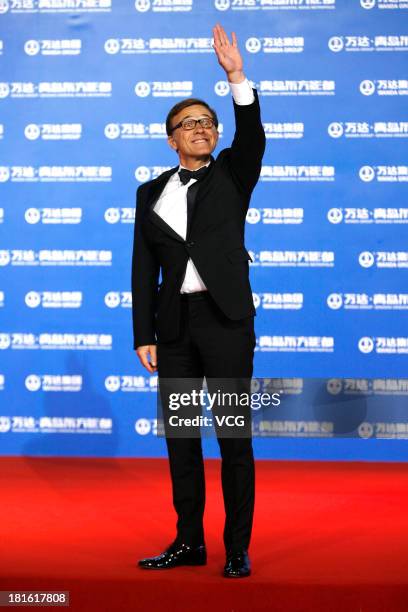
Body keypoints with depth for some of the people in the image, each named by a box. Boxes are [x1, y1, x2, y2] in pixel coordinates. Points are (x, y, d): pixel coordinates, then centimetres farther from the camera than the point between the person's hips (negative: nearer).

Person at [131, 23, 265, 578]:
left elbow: (252, 137, -14)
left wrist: (237, 77, -24)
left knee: (234, 435, -1)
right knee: (180, 436, 8)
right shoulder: (151, 193, 12)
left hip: (226, 319, -3)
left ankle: (238, 548, 7)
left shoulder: (231, 175, 7)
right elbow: (144, 269, 9)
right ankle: (189, 541, 19)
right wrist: (143, 336, 3)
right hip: (174, 324, 3)